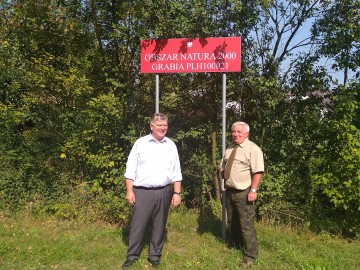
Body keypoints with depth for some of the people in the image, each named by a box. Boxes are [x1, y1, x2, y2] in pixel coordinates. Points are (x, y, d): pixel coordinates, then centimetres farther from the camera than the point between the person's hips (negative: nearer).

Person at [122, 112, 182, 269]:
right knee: (138, 225, 5)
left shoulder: (171, 145, 7)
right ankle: (132, 255, 22)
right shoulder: (140, 143, 0)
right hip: (142, 192, -2)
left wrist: (177, 193, 2)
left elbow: (176, 172, 7)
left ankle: (155, 256, 28)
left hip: (164, 192, 2)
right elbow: (131, 169, -1)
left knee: (159, 226, 12)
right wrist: (129, 191, -6)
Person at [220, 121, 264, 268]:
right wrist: (225, 185, 11)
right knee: (231, 222, 21)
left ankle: (250, 255, 16)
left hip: (244, 193, -7)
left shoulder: (253, 149, -13)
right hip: (229, 191, 8)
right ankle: (235, 247, 41)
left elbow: (258, 172, -19)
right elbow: (222, 169, 19)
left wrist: (253, 191, -24)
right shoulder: (229, 149, 9)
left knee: (246, 225, -1)